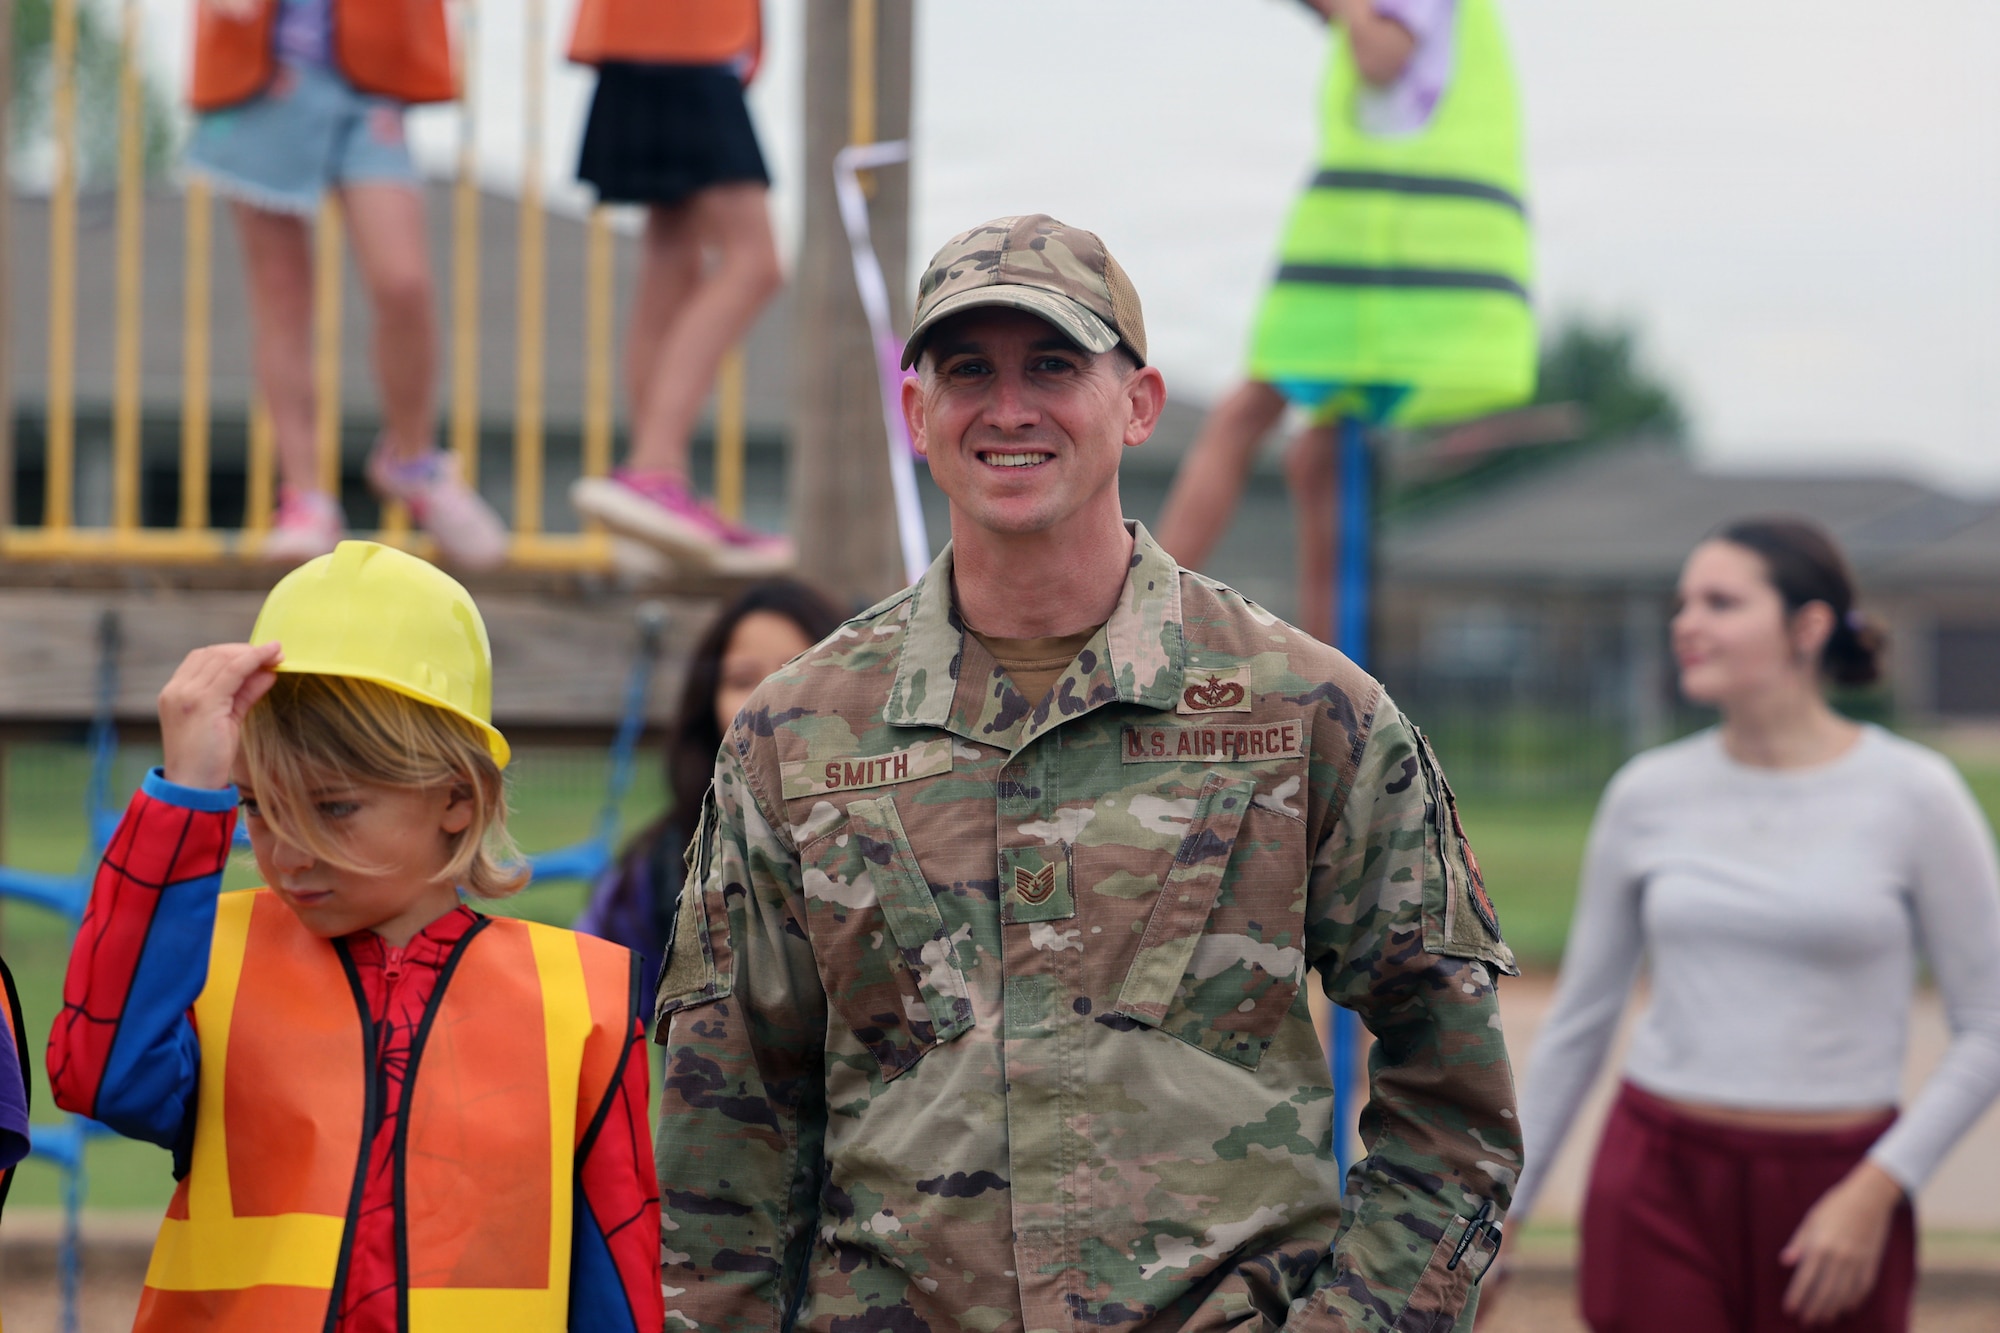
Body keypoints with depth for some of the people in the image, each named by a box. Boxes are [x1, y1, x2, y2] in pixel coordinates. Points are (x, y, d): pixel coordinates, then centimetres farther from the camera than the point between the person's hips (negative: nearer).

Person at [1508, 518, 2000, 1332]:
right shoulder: (1647, 794, 4)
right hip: (1659, 1181, 2)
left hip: (1836, 1187, -2)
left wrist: (1876, 1192, -11)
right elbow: (1578, 1021, 13)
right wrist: (1503, 1206, 13)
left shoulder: (1913, 795, -3)